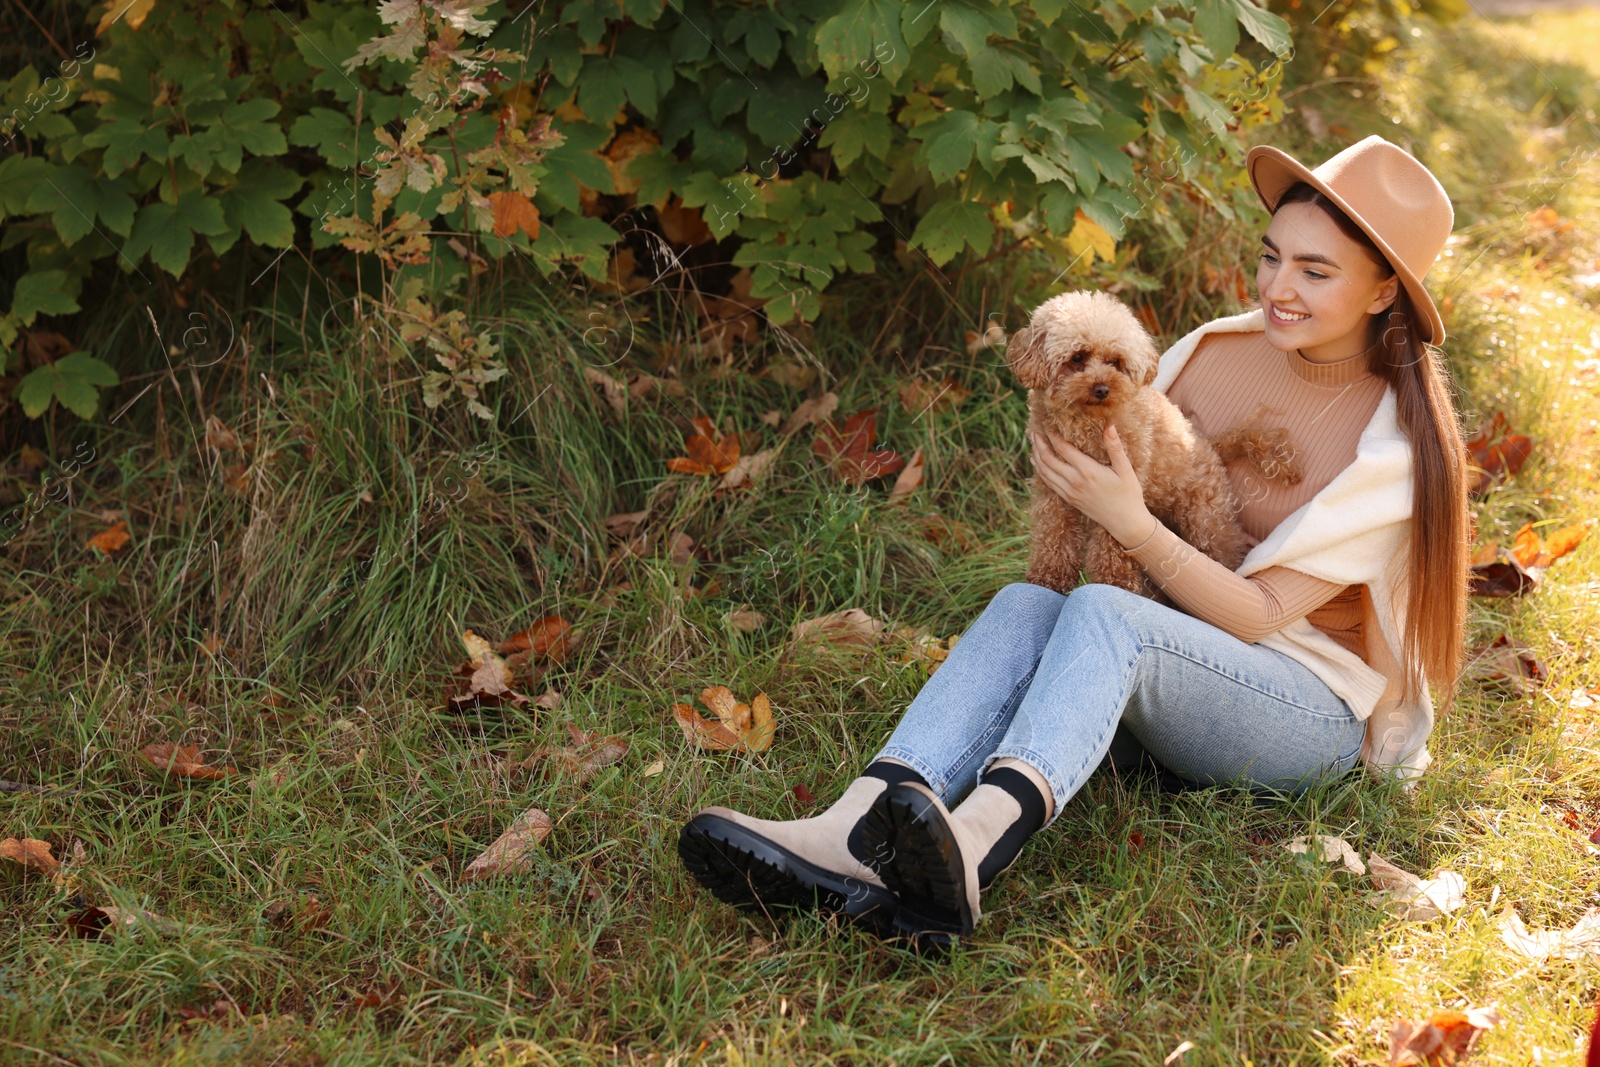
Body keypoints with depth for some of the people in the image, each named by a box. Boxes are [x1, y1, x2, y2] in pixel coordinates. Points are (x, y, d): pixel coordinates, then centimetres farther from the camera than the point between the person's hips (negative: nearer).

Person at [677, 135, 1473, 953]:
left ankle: (970, 847, -63)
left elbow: (1261, 616, -14)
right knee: (1024, 607, -28)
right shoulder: (1213, 354, 5)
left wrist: (1132, 525, -25)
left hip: (1310, 711, -5)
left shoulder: (1395, 440, -9)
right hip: (1172, 675, 5)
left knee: (1102, 613, -35)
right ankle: (850, 838, -49)